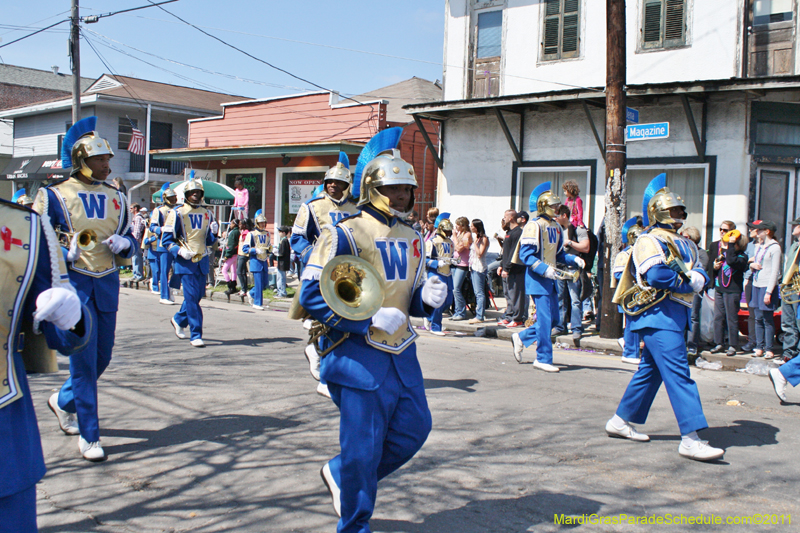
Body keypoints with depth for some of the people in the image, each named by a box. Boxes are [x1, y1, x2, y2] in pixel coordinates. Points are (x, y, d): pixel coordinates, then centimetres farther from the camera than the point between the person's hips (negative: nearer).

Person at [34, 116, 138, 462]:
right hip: (75, 284, -5)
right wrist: (65, 254, -19)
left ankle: (63, 401, 39)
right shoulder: (54, 196, -4)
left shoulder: (114, 198, 10)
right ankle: (88, 436, 5)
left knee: (103, 356, 12)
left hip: (107, 284, 5)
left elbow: (130, 242, 17)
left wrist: (124, 244, -6)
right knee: (84, 361, -6)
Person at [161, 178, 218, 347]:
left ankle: (178, 320, 37)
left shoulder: (206, 214, 13)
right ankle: (196, 335, -5)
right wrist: (180, 251, -18)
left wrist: (214, 232, -3)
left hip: (202, 261, 6)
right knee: (192, 298, -9)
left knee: (198, 295, 12)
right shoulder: (177, 213, -4)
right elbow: (166, 239, -4)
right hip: (186, 262, -6)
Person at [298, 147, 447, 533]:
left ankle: (340, 473, 33)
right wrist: (369, 320, -20)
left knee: (415, 427, 11)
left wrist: (430, 297, -5)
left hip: (402, 353, 8)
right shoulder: (344, 236, -12)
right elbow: (311, 295, -15)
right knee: (363, 445, -2)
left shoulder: (411, 240, 12)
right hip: (361, 354, -7)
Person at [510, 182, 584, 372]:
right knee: (545, 319, -7)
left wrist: (574, 259, 3)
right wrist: (544, 269, -26)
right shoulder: (534, 226, -13)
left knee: (553, 318, 11)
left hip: (550, 279, 9)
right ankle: (543, 359, 2)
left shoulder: (556, 227, 13)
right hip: (537, 279, -9)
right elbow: (526, 254, -17)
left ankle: (521, 338, 27)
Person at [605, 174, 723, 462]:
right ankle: (690, 438, -15)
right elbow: (656, 275, -22)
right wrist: (685, 283, -10)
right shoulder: (649, 241, -7)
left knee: (650, 371, 15)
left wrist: (697, 278, -11)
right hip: (659, 313, -9)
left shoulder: (684, 243, 21)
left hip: (676, 315, 10)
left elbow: (701, 272, 12)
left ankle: (620, 421, 26)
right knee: (678, 373, -14)